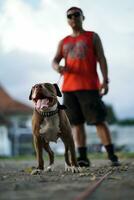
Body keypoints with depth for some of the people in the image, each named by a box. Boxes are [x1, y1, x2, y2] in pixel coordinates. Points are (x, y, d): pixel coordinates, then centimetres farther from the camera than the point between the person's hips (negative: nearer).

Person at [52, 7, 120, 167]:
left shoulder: (93, 37, 11)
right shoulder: (63, 42, 20)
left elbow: (102, 59, 2)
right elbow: (54, 62, 9)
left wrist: (105, 80, -12)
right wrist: (58, 67, -17)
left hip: (89, 86, -3)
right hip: (69, 88, 4)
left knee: (99, 120, -8)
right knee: (76, 122, -2)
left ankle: (112, 156, -4)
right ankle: (83, 158, -1)